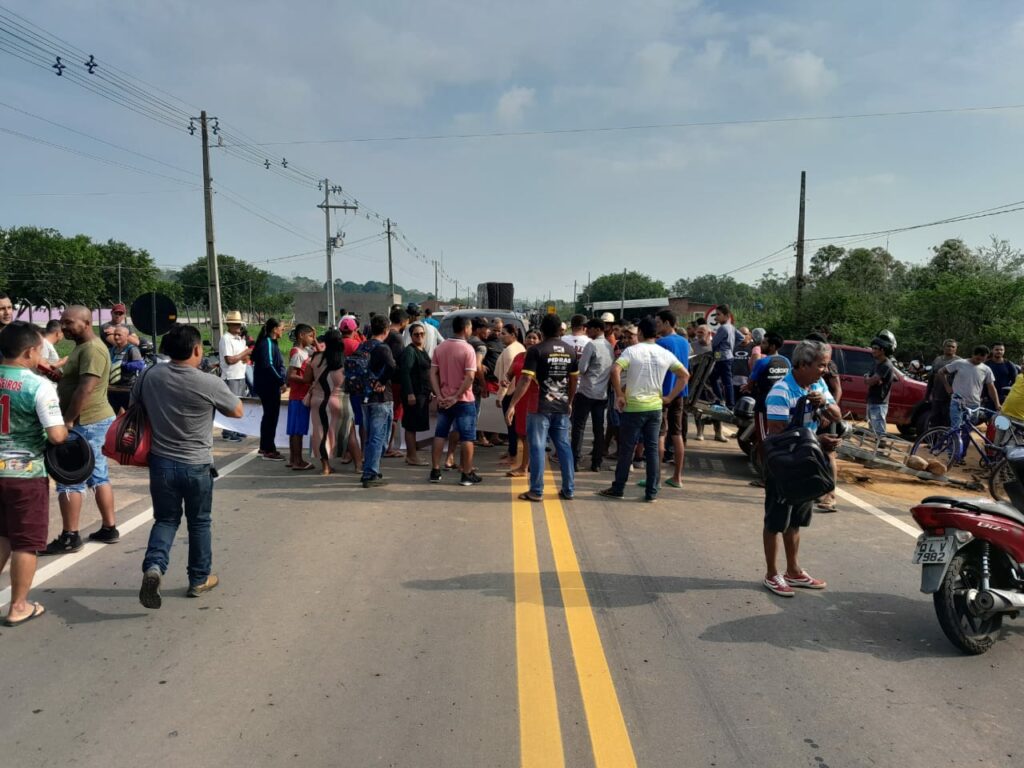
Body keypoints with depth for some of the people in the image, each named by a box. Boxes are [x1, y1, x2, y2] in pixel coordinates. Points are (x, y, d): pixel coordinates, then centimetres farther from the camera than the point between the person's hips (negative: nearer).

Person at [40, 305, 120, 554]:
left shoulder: (92, 349, -18)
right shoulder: (83, 347, 16)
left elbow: (85, 389, -25)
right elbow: (73, 382, 23)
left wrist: (67, 420, -21)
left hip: (86, 423, -10)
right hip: (94, 420, 10)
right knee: (98, 476, 13)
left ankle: (69, 537, 3)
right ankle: (109, 528, 19)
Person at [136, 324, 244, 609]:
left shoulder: (150, 377, -6)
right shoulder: (209, 384, -18)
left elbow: (133, 406, 10)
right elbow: (237, 412, -4)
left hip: (161, 463, 3)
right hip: (197, 466, -3)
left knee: (165, 519, 17)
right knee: (199, 522, 14)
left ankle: (154, 566, -7)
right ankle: (199, 579, 25)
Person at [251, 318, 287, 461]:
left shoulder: (271, 343, 15)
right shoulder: (267, 343, -15)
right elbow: (268, 365, -24)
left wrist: (282, 381, 6)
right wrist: (281, 381, -19)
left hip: (270, 385, 10)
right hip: (268, 386, -10)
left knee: (269, 416, 17)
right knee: (271, 416, -4)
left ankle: (264, 448, 27)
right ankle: (268, 450, 3)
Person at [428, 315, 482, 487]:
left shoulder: (440, 348, 5)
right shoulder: (468, 349, -12)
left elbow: (433, 373, 2)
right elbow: (470, 377, -20)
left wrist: (439, 395, -2)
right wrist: (456, 397, -15)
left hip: (444, 400, 5)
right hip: (464, 401, -5)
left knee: (440, 435, 13)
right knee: (467, 438, 3)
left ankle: (435, 472, 15)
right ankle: (467, 474, 6)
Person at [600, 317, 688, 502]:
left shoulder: (632, 351, -7)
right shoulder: (665, 354, 5)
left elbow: (615, 370, -21)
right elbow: (685, 375, 8)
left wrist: (619, 395, -11)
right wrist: (669, 397, 8)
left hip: (633, 407, -3)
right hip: (655, 406, 3)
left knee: (626, 449, 5)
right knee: (652, 449, 8)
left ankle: (618, 488, 15)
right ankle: (651, 492, 10)